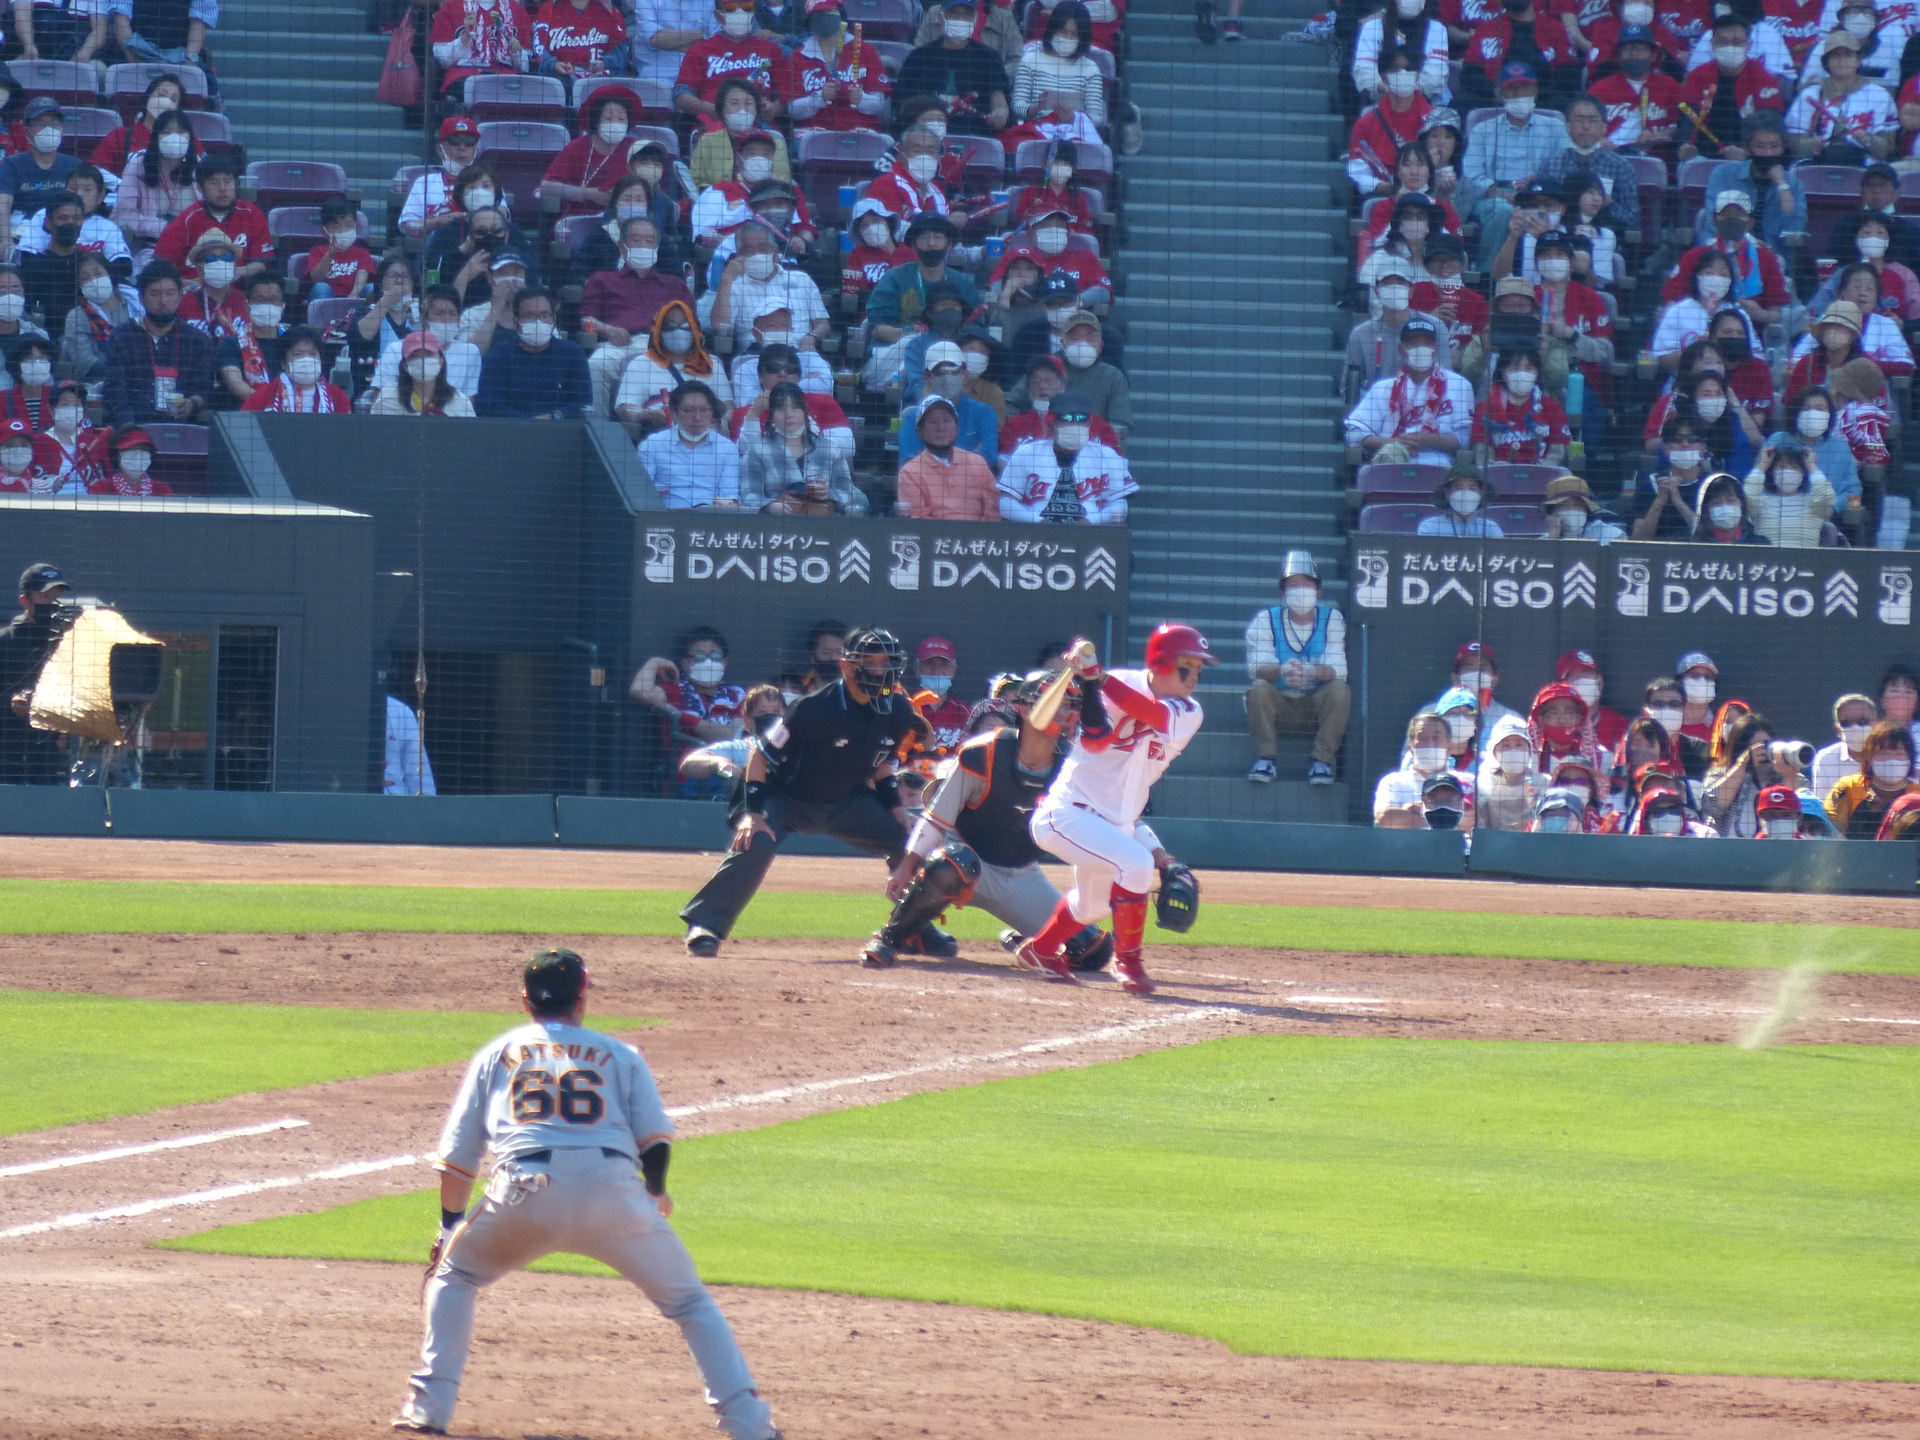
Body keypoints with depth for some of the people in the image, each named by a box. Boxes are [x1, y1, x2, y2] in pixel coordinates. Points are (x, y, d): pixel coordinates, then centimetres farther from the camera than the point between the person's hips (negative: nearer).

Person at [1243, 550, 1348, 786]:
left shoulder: (1332, 619, -4)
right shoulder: (1266, 620, -4)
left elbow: (1338, 670, -17)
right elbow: (1256, 668, -18)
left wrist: (1311, 671, -40)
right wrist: (1281, 672, -42)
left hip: (1319, 705, 0)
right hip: (1279, 704, 0)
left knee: (1340, 690, -29)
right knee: (1258, 688, -29)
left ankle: (1322, 761, -23)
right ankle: (1265, 760, -24)